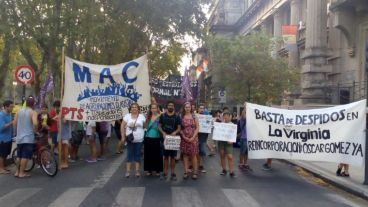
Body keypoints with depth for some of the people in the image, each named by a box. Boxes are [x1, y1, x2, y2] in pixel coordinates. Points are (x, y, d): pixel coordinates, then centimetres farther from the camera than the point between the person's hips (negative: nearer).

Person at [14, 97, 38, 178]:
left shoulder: (19, 111, 9)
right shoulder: (33, 112, -9)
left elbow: (15, 123, 9)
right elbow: (35, 123, -24)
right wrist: (35, 130, -6)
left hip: (19, 137, 6)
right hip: (28, 138, -6)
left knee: (19, 155, 16)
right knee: (25, 156, 0)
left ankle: (17, 172, 22)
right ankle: (21, 173, 2)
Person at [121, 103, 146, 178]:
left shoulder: (141, 116, 3)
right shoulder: (127, 116, 1)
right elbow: (122, 127, 0)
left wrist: (145, 135, -3)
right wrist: (123, 136, -5)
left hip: (139, 139, 1)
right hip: (130, 139, -1)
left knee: (137, 155, 7)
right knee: (130, 154, 3)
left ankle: (137, 171, 14)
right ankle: (128, 171, 9)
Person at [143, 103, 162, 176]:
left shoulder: (160, 117, -3)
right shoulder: (148, 117, 9)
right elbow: (146, 126, 10)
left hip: (156, 138, -4)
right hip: (148, 138, 4)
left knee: (157, 154, 1)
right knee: (148, 154, 7)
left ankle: (157, 169, 13)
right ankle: (149, 169, 18)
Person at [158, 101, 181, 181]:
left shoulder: (177, 117, 2)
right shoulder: (162, 116, 4)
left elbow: (179, 128, 1)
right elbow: (159, 126, 5)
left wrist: (175, 132, -19)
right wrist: (163, 133, -13)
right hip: (165, 138, 1)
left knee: (172, 156, 5)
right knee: (165, 156, 6)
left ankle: (173, 173, 12)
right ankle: (165, 173, 13)